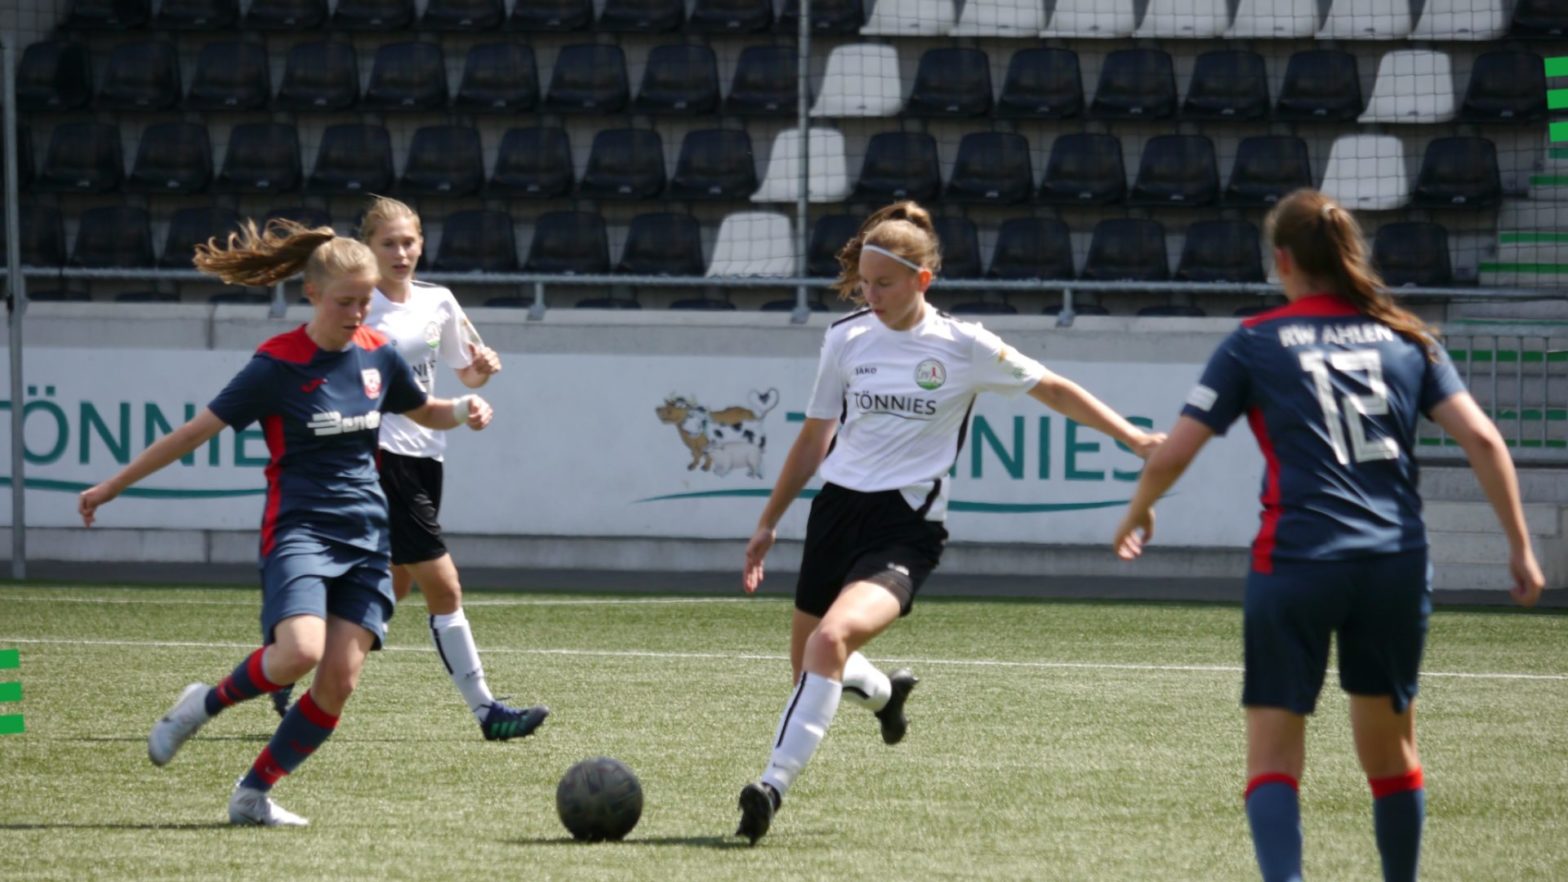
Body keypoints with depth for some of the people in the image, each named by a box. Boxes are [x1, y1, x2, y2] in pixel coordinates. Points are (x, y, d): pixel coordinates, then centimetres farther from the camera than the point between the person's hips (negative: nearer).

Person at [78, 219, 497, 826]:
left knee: (341, 677, -8)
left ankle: (253, 794, 6)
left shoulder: (378, 356, 7)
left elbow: (425, 413, 26)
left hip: (365, 538, 5)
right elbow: (197, 431, -4)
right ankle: (204, 705, 0)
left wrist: (463, 409, 2)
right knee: (300, 650, -29)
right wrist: (111, 487, -1)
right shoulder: (277, 365, -8)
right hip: (299, 528, -5)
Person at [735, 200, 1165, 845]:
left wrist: (1133, 438, -1)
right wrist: (769, 523, 19)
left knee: (832, 637, -29)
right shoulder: (846, 338, 5)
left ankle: (775, 784, -26)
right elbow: (815, 437, 16)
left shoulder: (962, 346, -5)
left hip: (906, 524, -5)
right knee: (810, 665, 13)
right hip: (838, 505, 5)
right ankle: (882, 691, 49)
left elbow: (1053, 390, 4)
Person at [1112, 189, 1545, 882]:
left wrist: (1136, 516, 22)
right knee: (1391, 753, 20)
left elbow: (1170, 457, 3)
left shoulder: (1254, 343, 4)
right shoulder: (1406, 339, 11)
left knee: (1273, 759, 1)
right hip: (1397, 564, 3)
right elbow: (1482, 440, 2)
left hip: (1294, 560, -3)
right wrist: (1520, 546, 7)